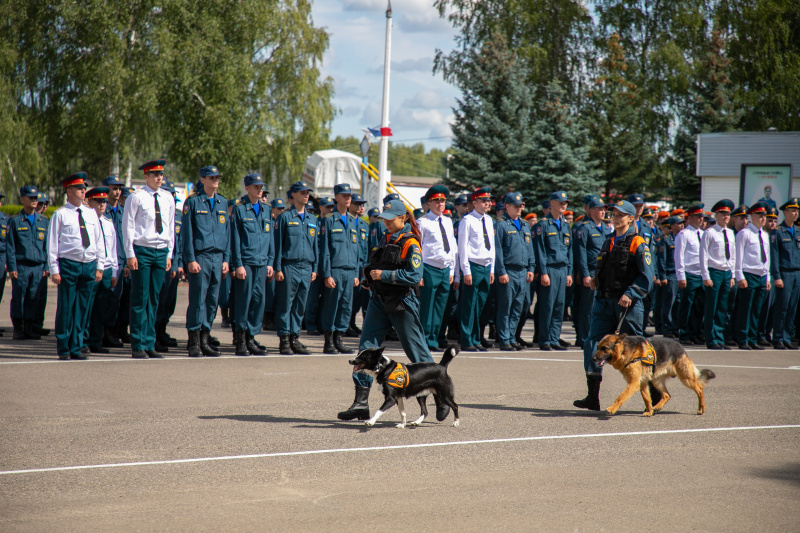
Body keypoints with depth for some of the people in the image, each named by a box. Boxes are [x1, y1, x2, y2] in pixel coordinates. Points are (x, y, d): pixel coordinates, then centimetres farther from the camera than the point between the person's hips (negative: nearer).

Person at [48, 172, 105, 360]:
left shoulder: (91, 214, 13)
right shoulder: (60, 214, 0)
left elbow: (99, 241, 16)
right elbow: (52, 243, 0)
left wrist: (99, 267, 10)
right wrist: (54, 270, -6)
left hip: (89, 265, 4)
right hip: (68, 265, -4)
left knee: (82, 308, 5)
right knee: (66, 308, -2)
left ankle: (76, 348, 12)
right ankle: (63, 349, 6)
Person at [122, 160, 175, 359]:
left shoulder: (168, 198, 11)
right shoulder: (136, 197, -4)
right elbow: (127, 226, -3)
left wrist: (169, 254, 12)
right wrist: (130, 254, -8)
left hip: (161, 252, 5)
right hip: (142, 251, -5)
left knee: (154, 299, 7)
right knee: (140, 300, -3)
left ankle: (149, 344, 12)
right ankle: (138, 346, 0)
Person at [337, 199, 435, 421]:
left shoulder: (410, 244, -11)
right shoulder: (386, 239, 14)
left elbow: (414, 275, -20)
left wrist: (384, 275, -19)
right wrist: (372, 277, 8)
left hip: (403, 303, -7)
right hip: (379, 301, 7)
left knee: (417, 352, 1)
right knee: (366, 347, -2)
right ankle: (361, 402, -1)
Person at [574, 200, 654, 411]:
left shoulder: (637, 244, -7)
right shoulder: (608, 242, 15)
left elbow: (647, 277, -13)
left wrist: (630, 294, -23)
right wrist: (596, 280, 8)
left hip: (627, 305, -6)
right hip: (604, 301, 7)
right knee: (592, 345, -3)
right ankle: (593, 397, 1)